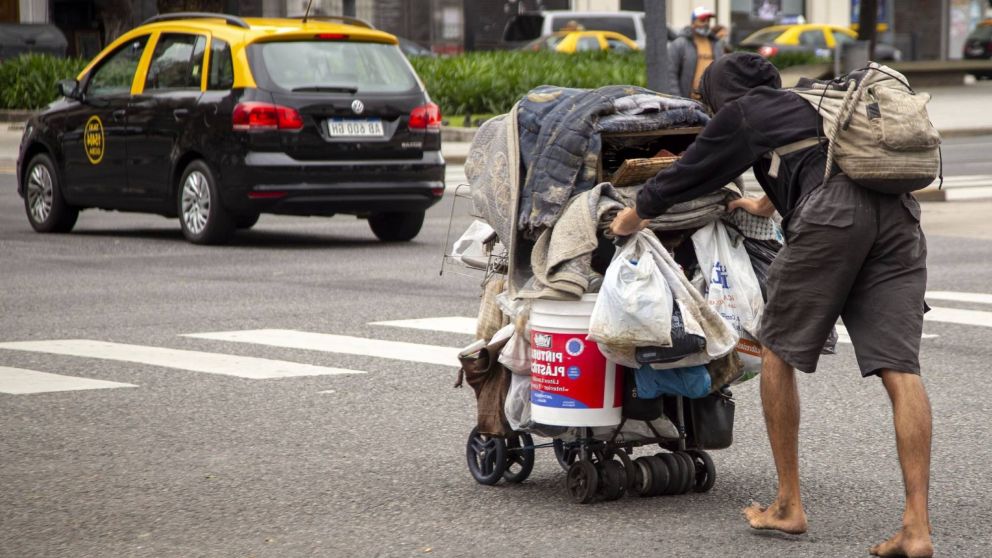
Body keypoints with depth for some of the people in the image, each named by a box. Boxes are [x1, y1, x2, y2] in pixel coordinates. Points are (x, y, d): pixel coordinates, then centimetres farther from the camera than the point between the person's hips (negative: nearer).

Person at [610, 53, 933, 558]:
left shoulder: (741, 112, 19)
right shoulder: (808, 103, 37)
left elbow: (691, 170, 28)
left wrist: (637, 212, 46)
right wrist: (768, 203, 76)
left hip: (831, 214, -6)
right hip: (897, 213, 6)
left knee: (779, 351, 12)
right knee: (900, 370, -2)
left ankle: (788, 506, 15)